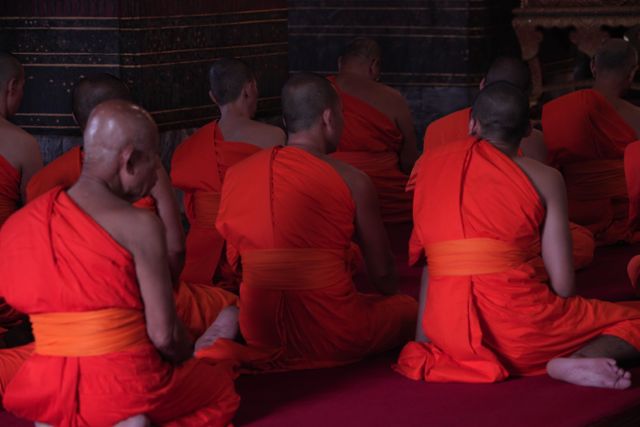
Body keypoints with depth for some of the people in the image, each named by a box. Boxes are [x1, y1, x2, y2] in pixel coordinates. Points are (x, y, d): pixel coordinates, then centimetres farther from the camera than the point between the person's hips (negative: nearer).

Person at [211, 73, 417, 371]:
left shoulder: (235, 176, 2)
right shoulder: (352, 181, -10)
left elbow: (233, 260, 12)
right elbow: (382, 272, -1)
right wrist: (392, 293, 23)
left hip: (259, 334, 5)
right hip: (333, 338, -5)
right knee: (409, 308, 21)